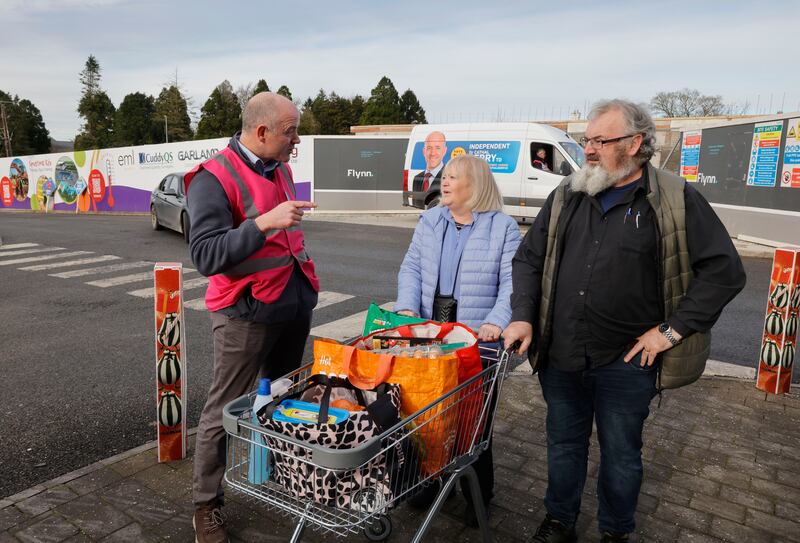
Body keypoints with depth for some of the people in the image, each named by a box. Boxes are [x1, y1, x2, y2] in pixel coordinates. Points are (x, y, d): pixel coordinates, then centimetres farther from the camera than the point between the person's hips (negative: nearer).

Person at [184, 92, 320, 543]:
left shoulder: (281, 169, 10)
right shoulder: (214, 178, -15)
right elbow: (206, 256, -22)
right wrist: (263, 223, -32)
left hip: (295, 304, 8)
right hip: (247, 311, -7)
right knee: (226, 410, 4)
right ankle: (207, 505, 20)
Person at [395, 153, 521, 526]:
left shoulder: (503, 227, -3)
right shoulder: (429, 221, 9)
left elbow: (512, 282, -10)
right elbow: (411, 269, 5)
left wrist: (496, 322, -24)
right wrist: (406, 309, -10)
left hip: (477, 341, -4)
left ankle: (478, 494, 27)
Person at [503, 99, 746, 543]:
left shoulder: (676, 201, -7)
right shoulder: (566, 197, 4)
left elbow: (724, 270, -6)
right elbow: (529, 259, 9)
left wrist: (672, 329, -10)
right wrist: (523, 316, -3)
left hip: (627, 362, -3)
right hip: (561, 356, 3)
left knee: (621, 454, 15)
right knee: (564, 444, 19)